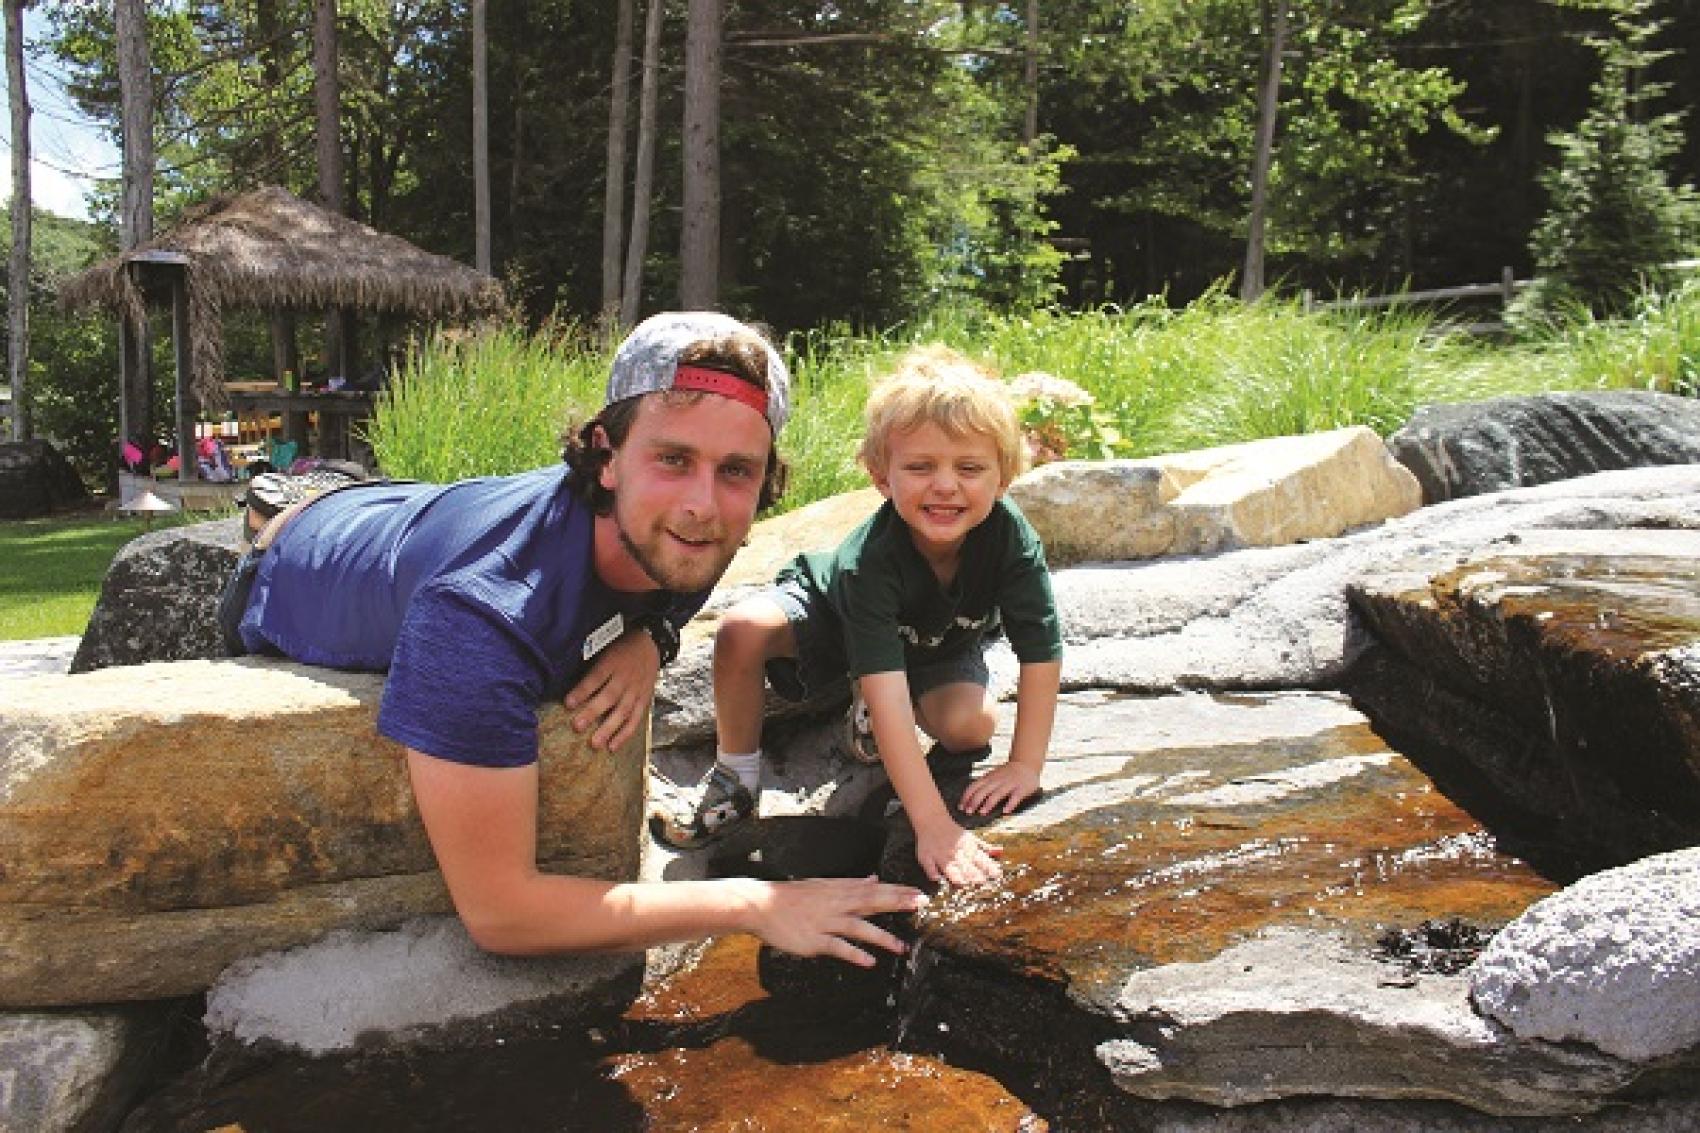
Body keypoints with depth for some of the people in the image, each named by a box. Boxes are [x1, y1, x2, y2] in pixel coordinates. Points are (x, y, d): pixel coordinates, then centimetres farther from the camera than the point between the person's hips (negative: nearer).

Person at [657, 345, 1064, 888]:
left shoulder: (1012, 539, -34)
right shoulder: (868, 558, -41)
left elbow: (1042, 654, -23)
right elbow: (887, 693, -47)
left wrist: (1026, 765, -23)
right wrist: (934, 825, -51)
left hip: (939, 647, 3)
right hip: (831, 612, -3)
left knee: (972, 722, -27)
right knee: (741, 630, -31)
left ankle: (867, 715, 8)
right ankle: (735, 775, -5)